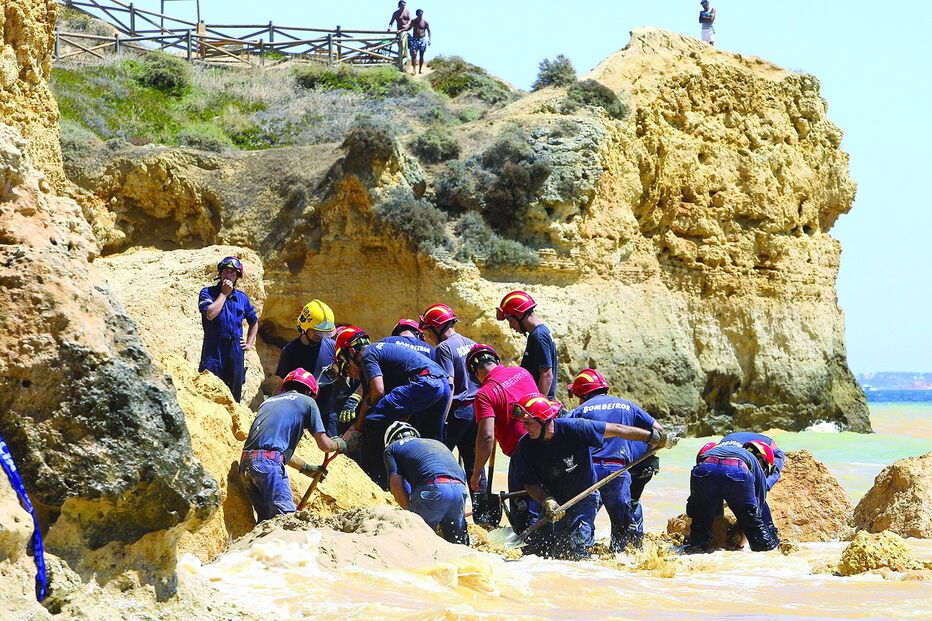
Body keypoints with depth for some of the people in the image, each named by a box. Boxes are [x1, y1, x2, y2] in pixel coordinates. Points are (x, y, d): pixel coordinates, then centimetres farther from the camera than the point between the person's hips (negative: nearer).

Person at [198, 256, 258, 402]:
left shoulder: (242, 298, 14)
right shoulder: (207, 293, 2)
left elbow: (254, 322, 27)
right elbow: (210, 314, -17)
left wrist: (249, 343, 14)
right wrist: (224, 293, -8)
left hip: (236, 351, 4)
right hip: (213, 350, -4)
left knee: (234, 394, 6)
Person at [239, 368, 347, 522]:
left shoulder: (268, 401, 31)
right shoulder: (306, 401, 12)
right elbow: (324, 445, 11)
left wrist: (306, 468, 46)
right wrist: (339, 444, 33)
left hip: (245, 463, 7)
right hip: (269, 463, -7)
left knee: (266, 520, 11)